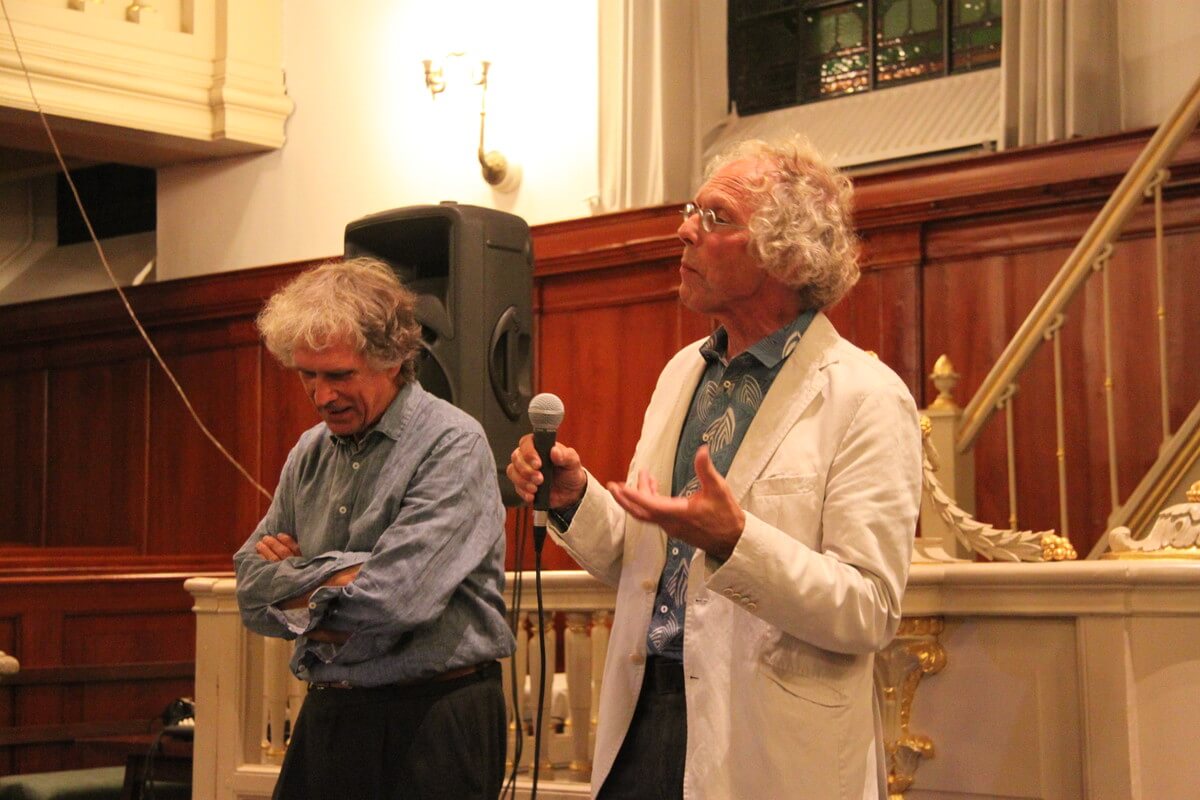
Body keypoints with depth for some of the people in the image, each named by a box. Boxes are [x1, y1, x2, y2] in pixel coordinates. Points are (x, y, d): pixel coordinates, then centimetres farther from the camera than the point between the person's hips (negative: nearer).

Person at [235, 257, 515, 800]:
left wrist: (297, 576, -5)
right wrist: (340, 578, -13)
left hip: (433, 723, -6)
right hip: (327, 715, 6)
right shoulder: (311, 453, 9)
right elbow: (253, 595, 4)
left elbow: (394, 598, -22)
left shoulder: (452, 445, -12)